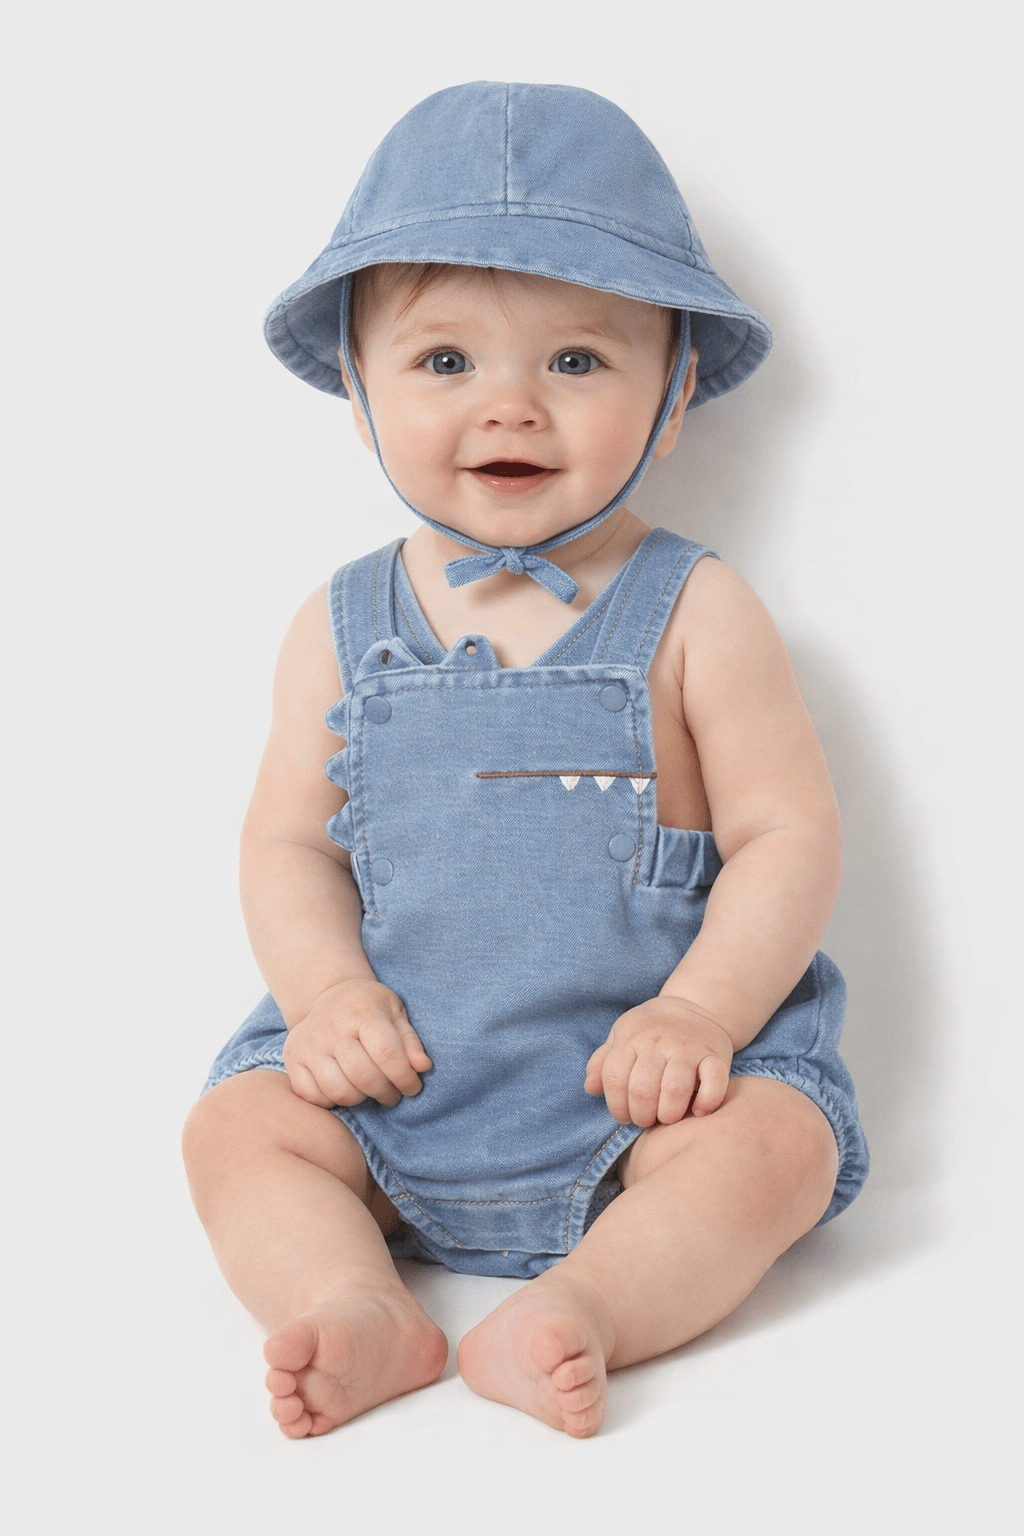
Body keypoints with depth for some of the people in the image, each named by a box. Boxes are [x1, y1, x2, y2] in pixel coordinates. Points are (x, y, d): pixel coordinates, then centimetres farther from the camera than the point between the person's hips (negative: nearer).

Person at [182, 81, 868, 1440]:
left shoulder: (694, 615, -5)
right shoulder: (342, 629, 4)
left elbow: (791, 834, -7)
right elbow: (288, 841, 7)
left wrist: (700, 1009, -20)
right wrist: (326, 987, -12)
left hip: (640, 1078, -2)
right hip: (396, 1073, 3)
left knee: (772, 1140, -25)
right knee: (239, 1123, -13)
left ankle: (574, 1309, -32)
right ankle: (355, 1307, -26)